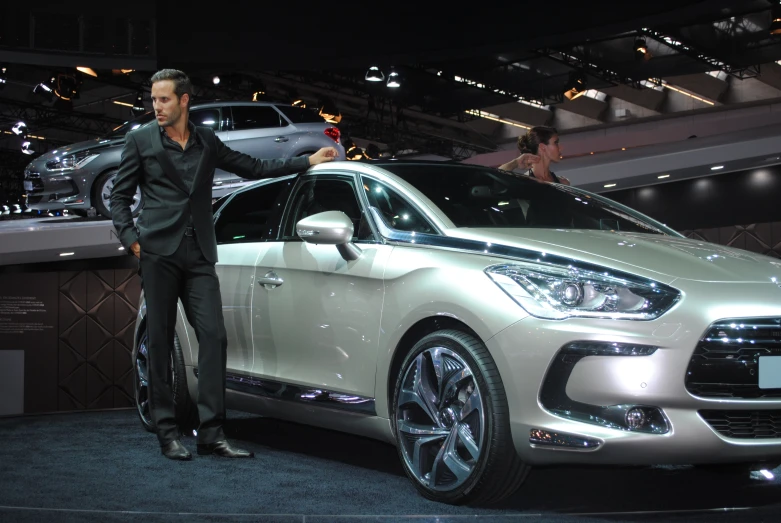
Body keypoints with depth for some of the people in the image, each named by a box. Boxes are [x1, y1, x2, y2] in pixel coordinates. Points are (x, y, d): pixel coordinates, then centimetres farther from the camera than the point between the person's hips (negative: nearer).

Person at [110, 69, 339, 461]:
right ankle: (167, 433, 5)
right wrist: (130, 237, -5)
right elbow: (120, 196, 9)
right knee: (160, 342, -2)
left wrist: (308, 161, 20)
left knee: (214, 336, -8)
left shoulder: (207, 142, 17)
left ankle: (211, 433, -5)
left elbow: (252, 168, 22)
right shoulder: (140, 141, 9)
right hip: (159, 253, -3)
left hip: (198, 257, 3)